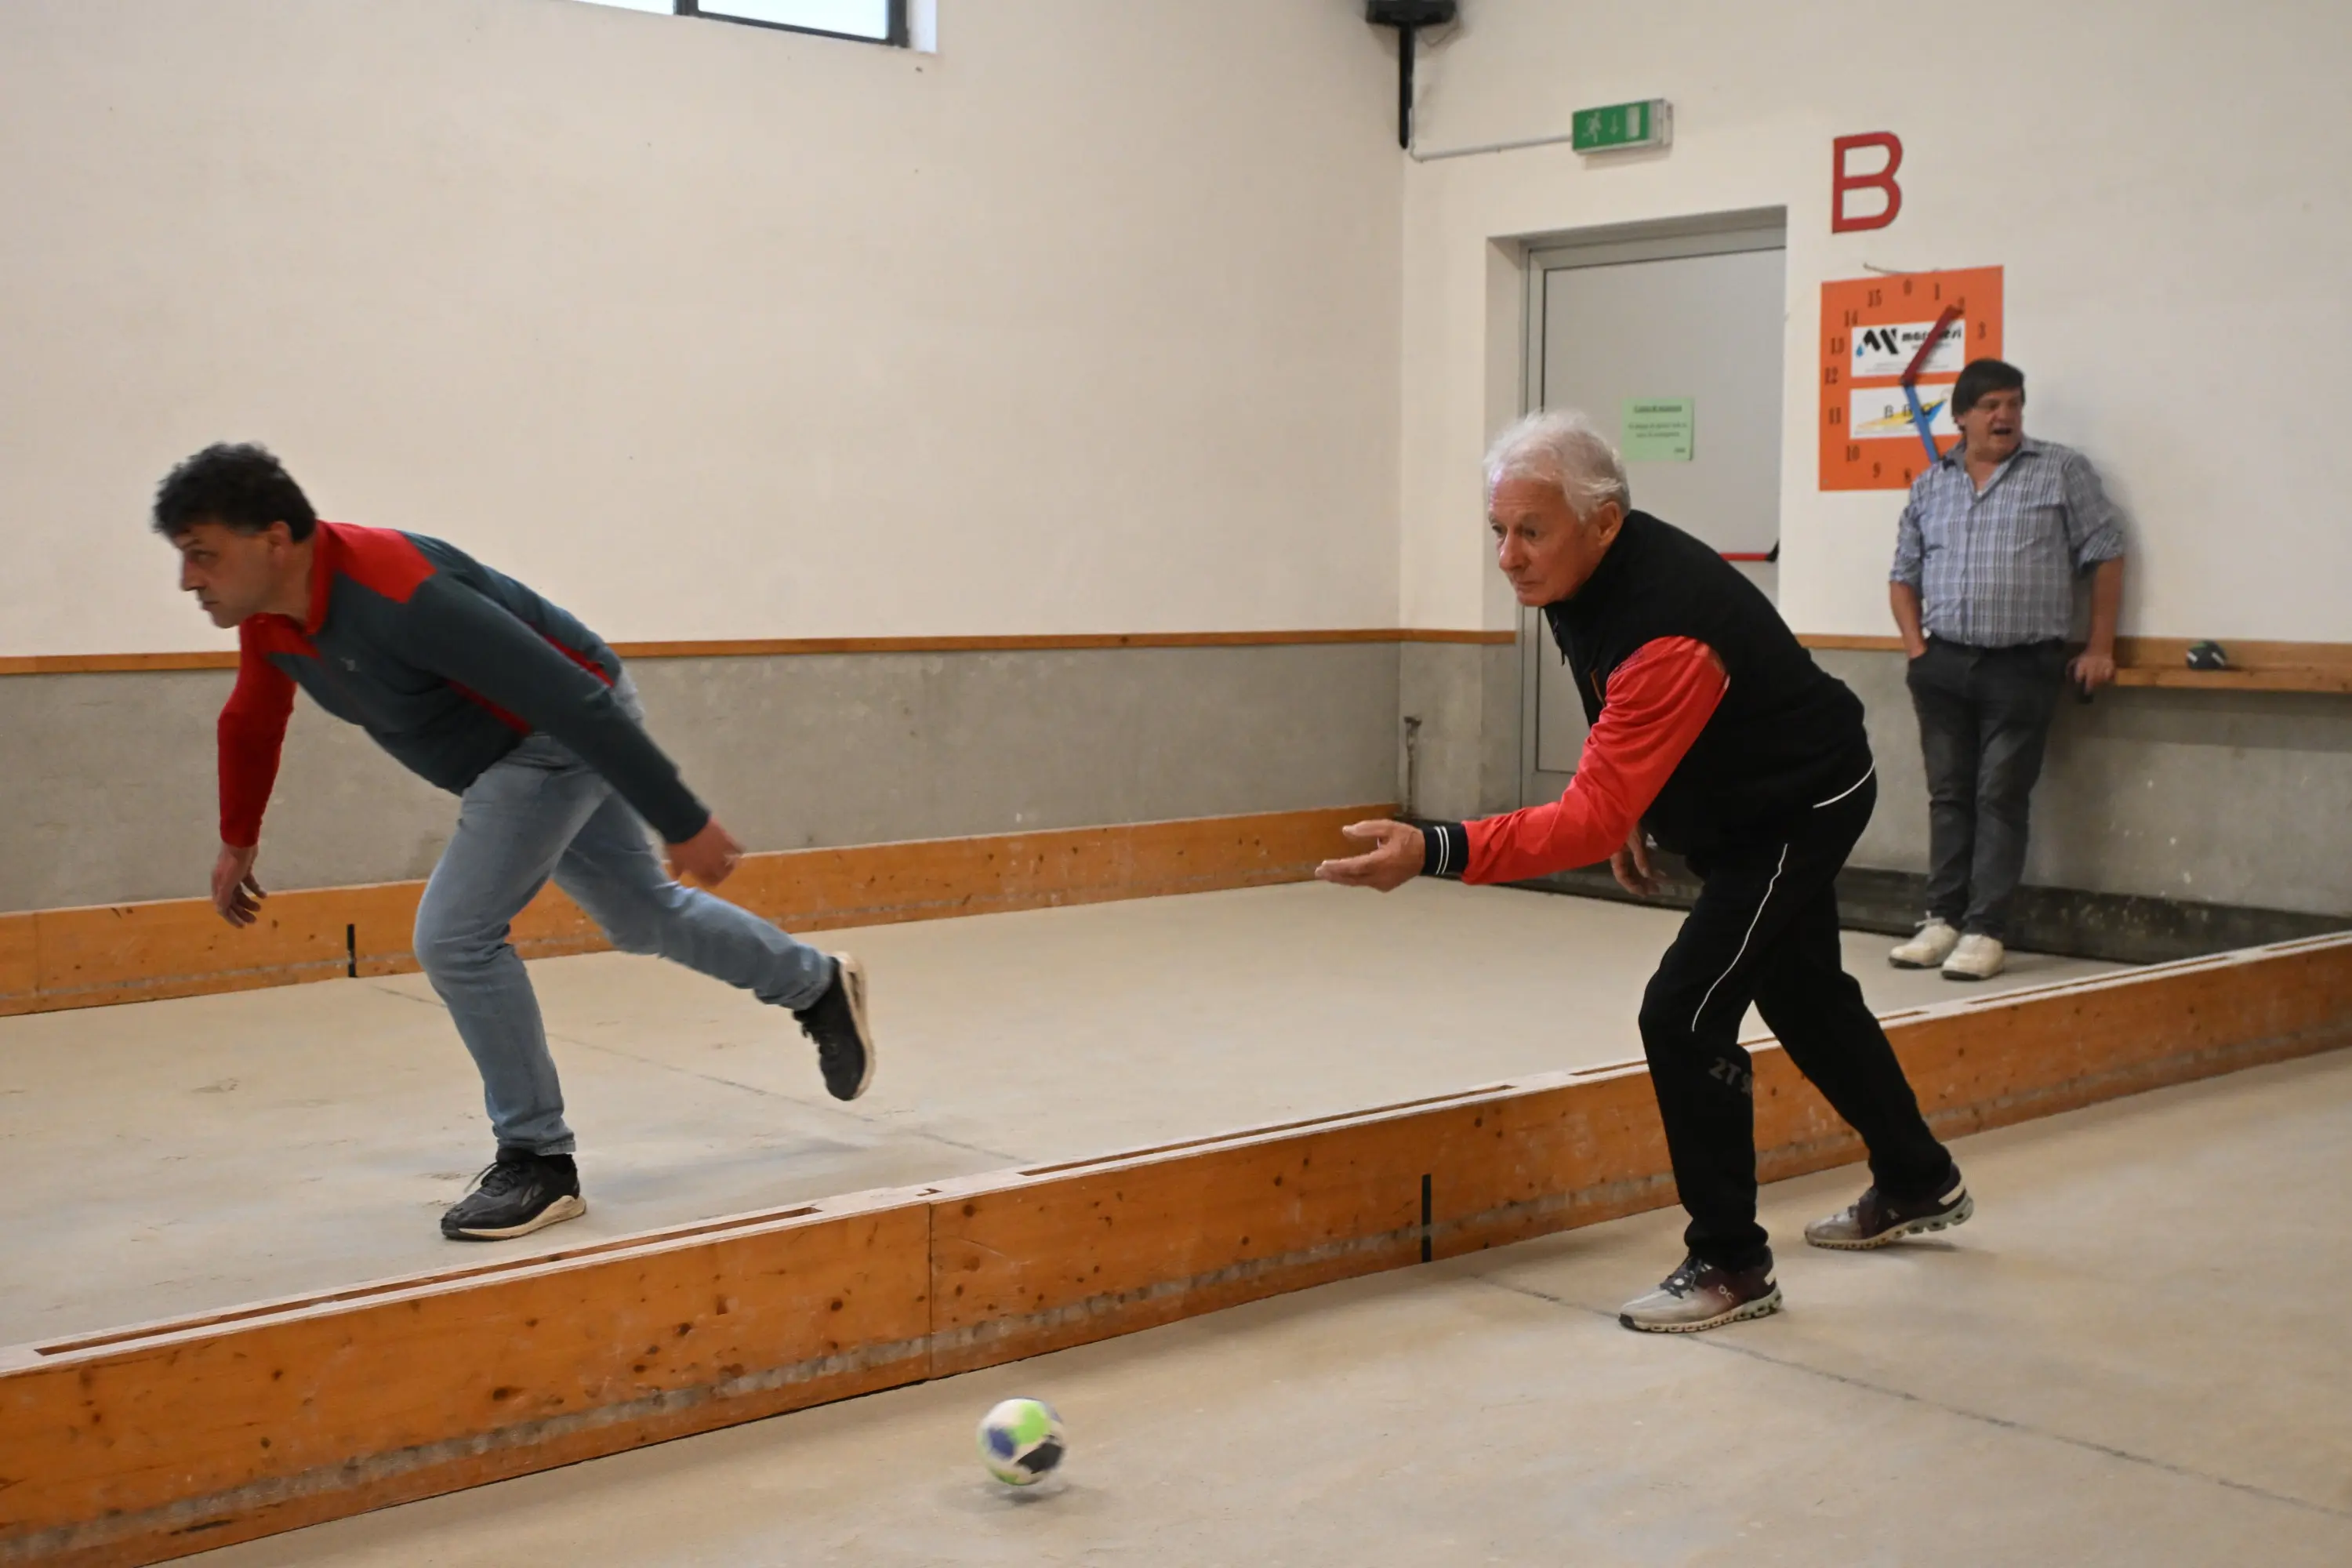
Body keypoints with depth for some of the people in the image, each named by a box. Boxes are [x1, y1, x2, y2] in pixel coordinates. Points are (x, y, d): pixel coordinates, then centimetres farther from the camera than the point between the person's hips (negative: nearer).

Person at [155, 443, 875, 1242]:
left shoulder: (393, 591, -35)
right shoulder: (266, 618, -10)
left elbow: (572, 698, -33)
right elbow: (250, 722, 14)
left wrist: (684, 823, -30)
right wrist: (238, 842, 25)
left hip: (575, 731, -9)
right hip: (513, 754, 9)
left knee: (454, 936, -16)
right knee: (644, 915, 23)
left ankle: (538, 1161, -1)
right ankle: (819, 985, 45)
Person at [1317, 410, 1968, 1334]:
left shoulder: (1671, 633, -40)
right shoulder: (1581, 572, -13)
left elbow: (1589, 820, -46)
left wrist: (1434, 852, -55)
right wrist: (1632, 809, 6)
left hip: (1802, 811, -10)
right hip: (1732, 808, 10)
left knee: (1684, 1017, -17)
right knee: (1806, 1000, 24)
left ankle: (1731, 1267, -1)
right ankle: (1918, 1187, 46)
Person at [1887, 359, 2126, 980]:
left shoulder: (2062, 471, 2)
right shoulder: (1930, 485, 13)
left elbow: (2105, 556, 2)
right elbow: (1904, 575, 18)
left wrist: (2099, 649, -2)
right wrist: (1915, 646, 5)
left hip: (2022, 666, -4)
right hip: (1943, 666, 4)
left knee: (2000, 797, -4)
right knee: (1948, 795, 8)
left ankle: (1986, 931, -1)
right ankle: (1943, 920, 15)